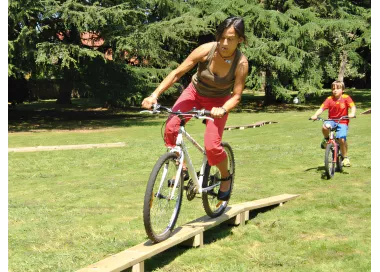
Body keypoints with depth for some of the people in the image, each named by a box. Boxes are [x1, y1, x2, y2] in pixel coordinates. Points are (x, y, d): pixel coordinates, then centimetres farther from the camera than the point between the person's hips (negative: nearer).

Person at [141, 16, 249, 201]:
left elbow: (236, 95, -21)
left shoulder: (241, 63, -26)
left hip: (218, 101, -1)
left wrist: (223, 109, -43)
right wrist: (155, 95, -30)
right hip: (194, 92, 2)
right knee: (170, 127, -23)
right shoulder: (206, 50, -26)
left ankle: (226, 177, 13)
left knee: (212, 146, -19)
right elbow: (177, 73, -22)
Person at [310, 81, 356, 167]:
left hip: (342, 122, -1)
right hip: (331, 120, 2)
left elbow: (353, 106, -15)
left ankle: (345, 157, 4)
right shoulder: (329, 99, -4)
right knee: (324, 127, -33)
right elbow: (321, 108, -12)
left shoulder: (346, 98, -6)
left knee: (342, 139, -20)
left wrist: (352, 113, -36)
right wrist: (315, 115, -29)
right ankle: (326, 139, 2)